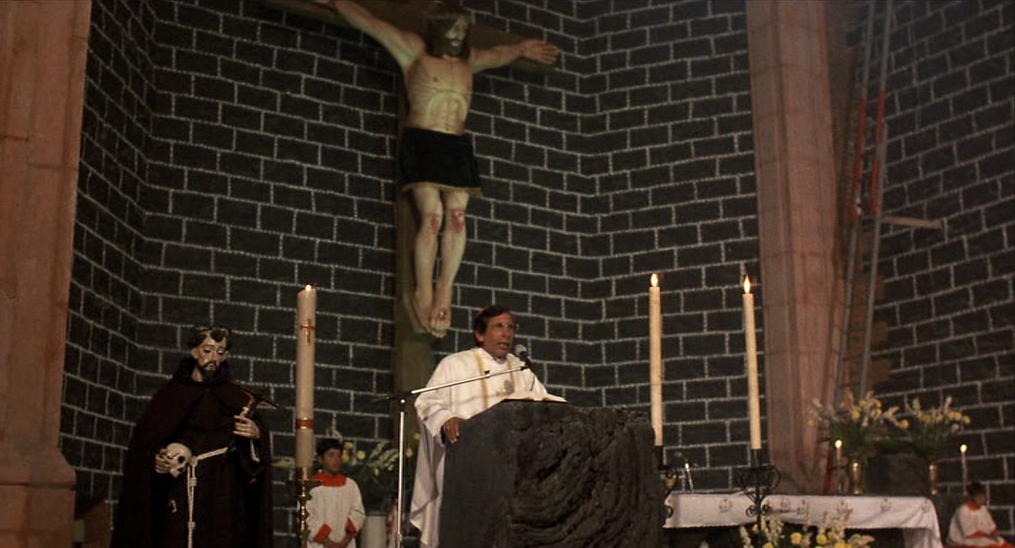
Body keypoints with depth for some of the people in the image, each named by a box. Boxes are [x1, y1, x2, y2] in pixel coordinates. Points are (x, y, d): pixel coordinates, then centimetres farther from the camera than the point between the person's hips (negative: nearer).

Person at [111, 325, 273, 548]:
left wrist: (256, 435, -19)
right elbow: (142, 442, 8)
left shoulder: (237, 397, 7)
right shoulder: (170, 393, 7)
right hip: (178, 496, 1)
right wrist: (156, 459, -11)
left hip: (220, 495, 0)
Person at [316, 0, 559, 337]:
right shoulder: (414, 51, 6)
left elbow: (499, 54, 41)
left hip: (457, 148, 5)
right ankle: (423, 296, -9)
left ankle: (443, 294, -6)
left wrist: (521, 50, 32)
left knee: (457, 217, -9)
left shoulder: (468, 61, 21)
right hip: (421, 143, -5)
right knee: (432, 217, -16)